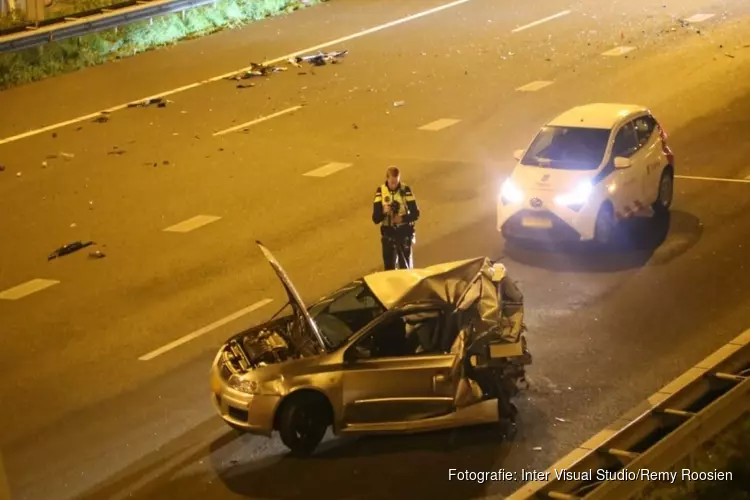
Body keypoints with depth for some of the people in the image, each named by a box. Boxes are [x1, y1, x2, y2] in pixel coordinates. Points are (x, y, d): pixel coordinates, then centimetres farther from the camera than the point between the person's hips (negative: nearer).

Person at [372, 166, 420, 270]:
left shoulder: (405, 190, -7)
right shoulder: (381, 191, -4)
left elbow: (415, 214, -5)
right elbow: (375, 219, -6)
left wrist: (402, 218, -23)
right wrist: (384, 211, -27)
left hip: (404, 232, -1)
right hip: (388, 234, 1)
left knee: (406, 268, 4)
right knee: (389, 267, 5)